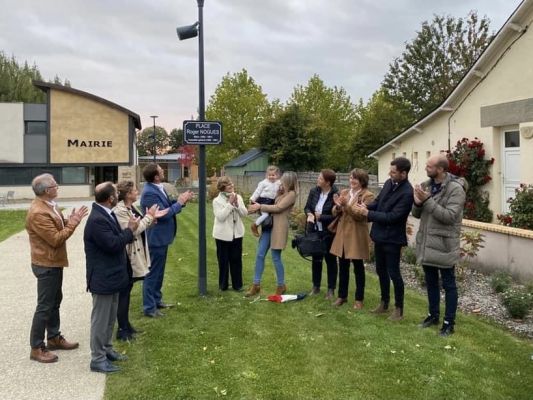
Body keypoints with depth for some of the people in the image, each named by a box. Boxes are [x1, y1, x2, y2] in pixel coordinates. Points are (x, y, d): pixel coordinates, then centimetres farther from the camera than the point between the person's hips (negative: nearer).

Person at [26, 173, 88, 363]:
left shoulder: (49, 205, 6)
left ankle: (54, 338, 32)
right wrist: (73, 223, -19)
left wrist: (71, 220, -6)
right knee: (44, 306, -2)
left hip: (54, 262, 10)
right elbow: (56, 239, -25)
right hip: (46, 265, -10)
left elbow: (59, 227, 10)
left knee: (55, 302, 19)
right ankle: (36, 348, 9)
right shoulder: (38, 213, -25)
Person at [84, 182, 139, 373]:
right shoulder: (97, 220, -24)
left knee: (110, 317, 21)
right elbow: (113, 244, -26)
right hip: (103, 278, -10)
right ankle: (98, 359, 13)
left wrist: (129, 230, -3)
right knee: (100, 319, 2)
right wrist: (130, 230, -14)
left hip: (112, 276, 10)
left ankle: (106, 349, 34)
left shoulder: (106, 214, 7)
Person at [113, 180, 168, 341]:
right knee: (123, 292, 0)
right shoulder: (120, 211, -19)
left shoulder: (131, 208, 9)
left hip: (135, 256, 10)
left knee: (127, 291, 17)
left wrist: (153, 218, 1)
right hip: (127, 257, -10)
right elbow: (133, 231, -22)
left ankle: (126, 324, 28)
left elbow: (141, 227, 14)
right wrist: (149, 216, -15)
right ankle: (122, 329, 9)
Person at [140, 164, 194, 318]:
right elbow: (163, 214, -25)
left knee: (159, 272, 20)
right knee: (152, 273, 0)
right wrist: (180, 202, -15)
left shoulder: (158, 188, 6)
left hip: (161, 237, 10)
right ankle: (149, 308, 10)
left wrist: (182, 200, -2)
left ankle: (156, 300, 33)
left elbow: (168, 206, 13)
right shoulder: (149, 193, -24)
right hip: (156, 239, -10)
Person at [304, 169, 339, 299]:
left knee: (330, 259, 9)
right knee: (316, 259, 16)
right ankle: (315, 286, 30)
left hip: (329, 233, -5)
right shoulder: (314, 191, -2)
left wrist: (320, 217, -19)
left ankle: (331, 289, 20)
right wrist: (309, 214, -14)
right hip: (315, 231, 5)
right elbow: (307, 207, 7)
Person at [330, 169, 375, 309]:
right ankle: (342, 296, 25)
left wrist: (346, 205, -26)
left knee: (358, 267, 6)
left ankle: (359, 299, 17)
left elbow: (361, 215, -18)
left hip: (357, 236, -5)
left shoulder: (368, 195, -9)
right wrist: (338, 206, -14)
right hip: (342, 234, 5)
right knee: (343, 267, 13)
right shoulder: (344, 192, 9)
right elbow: (335, 213, 8)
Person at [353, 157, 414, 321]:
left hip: (392, 238, -8)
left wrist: (368, 213, -21)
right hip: (379, 235, 8)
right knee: (381, 271, 18)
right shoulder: (389, 183, 3)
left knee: (393, 273, 2)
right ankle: (384, 303, 33)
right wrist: (366, 206, -6)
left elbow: (392, 217, -25)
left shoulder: (407, 193, -22)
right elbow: (378, 201, 15)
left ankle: (398, 309, 17)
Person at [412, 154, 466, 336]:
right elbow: (417, 214, 10)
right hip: (426, 243, 7)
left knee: (448, 284, 5)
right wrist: (418, 203, -12)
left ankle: (449, 322, 16)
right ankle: (433, 315, 33)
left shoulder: (455, 189, -15)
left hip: (444, 245, -7)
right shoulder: (426, 186, 6)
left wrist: (428, 200, -26)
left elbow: (449, 216, -24)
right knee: (431, 282, 18)